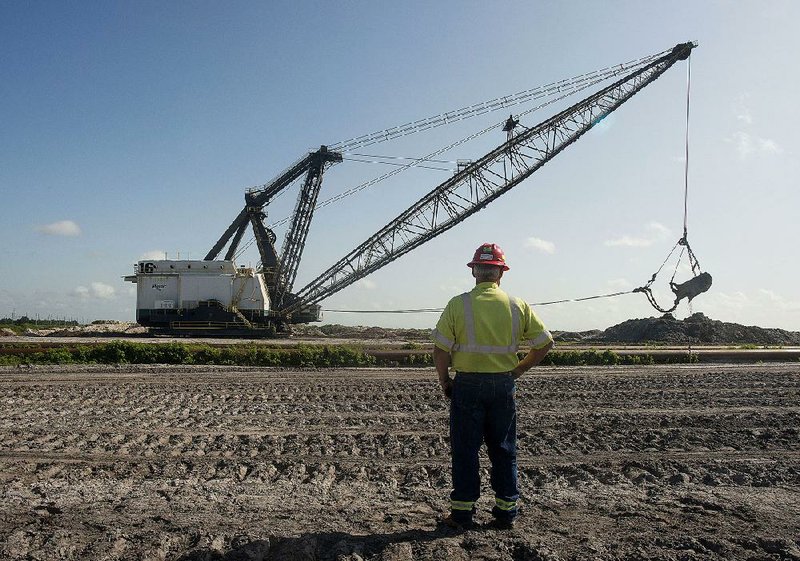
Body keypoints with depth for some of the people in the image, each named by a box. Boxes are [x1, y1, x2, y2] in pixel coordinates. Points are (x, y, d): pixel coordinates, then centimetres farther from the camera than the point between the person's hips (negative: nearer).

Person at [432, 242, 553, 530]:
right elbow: (545, 342, 5)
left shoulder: (458, 304, -8)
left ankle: (462, 513, 15)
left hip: (467, 385, -2)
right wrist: (517, 371, 13)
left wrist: (445, 382, 5)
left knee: (465, 450, 7)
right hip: (504, 385, 3)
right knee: (504, 450, 14)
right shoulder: (517, 306, 0)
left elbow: (441, 350, -10)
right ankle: (506, 512, 22)